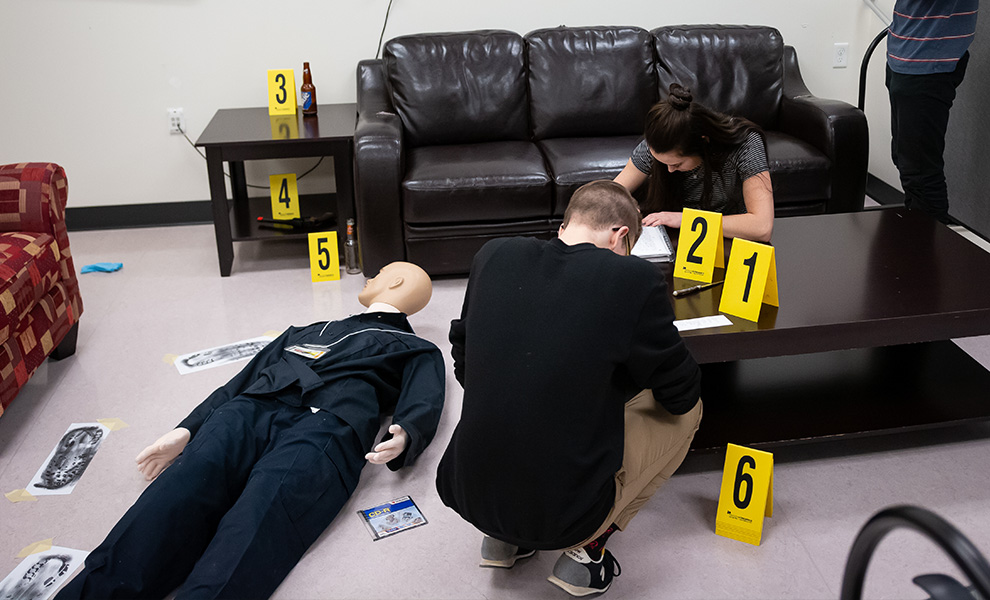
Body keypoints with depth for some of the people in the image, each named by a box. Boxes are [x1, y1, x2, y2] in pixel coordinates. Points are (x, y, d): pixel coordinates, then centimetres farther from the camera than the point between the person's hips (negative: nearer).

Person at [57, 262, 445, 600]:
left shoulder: (416, 351, 28)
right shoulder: (306, 331, 40)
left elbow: (422, 407, 7)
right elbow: (239, 384, 31)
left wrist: (402, 438, -18)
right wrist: (187, 430, 14)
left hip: (324, 427, -4)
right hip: (250, 413, 4)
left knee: (254, 527, -33)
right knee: (175, 497, -26)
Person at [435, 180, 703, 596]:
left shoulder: (494, 255, -1)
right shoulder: (633, 278, -14)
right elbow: (680, 392, -1)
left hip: (467, 494, 5)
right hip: (561, 513, -5)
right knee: (687, 411, 16)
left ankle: (503, 538, 21)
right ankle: (585, 547, 10)